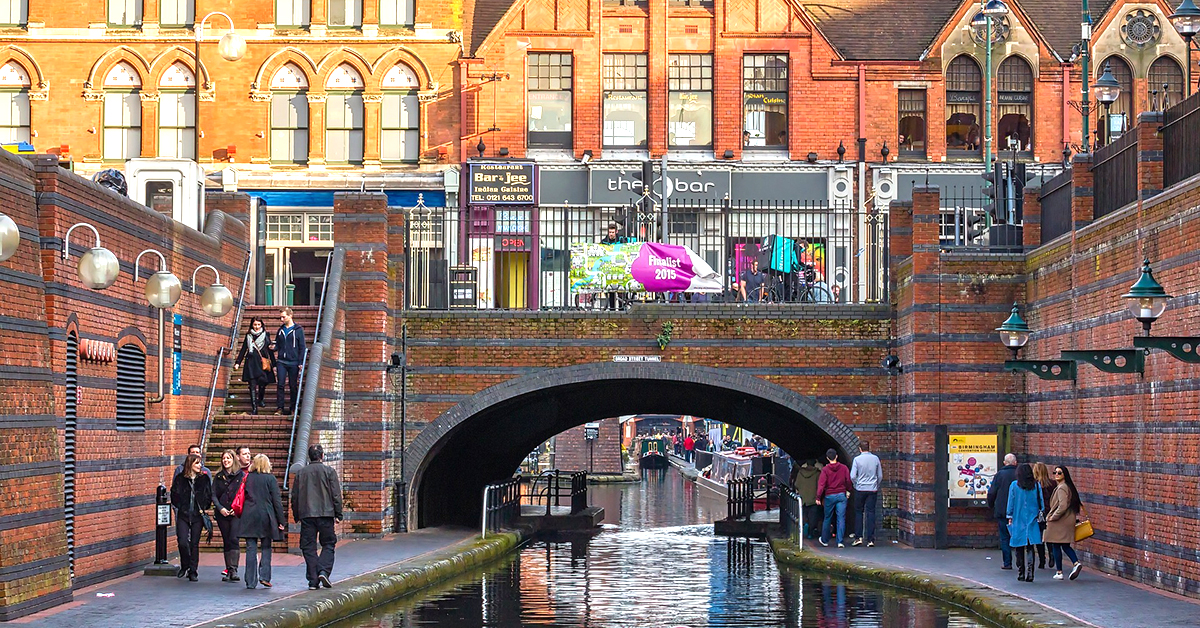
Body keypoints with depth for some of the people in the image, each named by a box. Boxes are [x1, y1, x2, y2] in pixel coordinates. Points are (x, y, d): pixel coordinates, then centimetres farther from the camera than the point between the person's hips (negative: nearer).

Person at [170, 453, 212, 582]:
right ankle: (184, 566, 16)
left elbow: (209, 496, 8)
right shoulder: (180, 479, 3)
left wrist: (203, 508, 0)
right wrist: (181, 507, -1)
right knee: (182, 542, -10)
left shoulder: (204, 478, 5)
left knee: (194, 544, 3)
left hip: (198, 516, 1)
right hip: (183, 516, -1)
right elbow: (174, 496, 5)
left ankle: (193, 571, 11)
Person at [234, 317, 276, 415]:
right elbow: (243, 350, 15)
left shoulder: (265, 336, 8)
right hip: (251, 362, 0)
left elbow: (270, 351, 11)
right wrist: (237, 362, 8)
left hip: (262, 362, 0)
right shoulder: (248, 336, 11)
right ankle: (254, 408, -7)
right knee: (253, 385, -6)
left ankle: (261, 399, 24)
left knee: (262, 381, -8)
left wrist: (274, 365, 10)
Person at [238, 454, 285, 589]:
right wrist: (281, 520, 0)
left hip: (249, 517, 2)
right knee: (266, 547, 11)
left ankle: (251, 581, 2)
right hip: (265, 517, -2)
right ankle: (264, 576, 0)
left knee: (251, 549, 4)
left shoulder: (247, 478, 3)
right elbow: (277, 501, -4)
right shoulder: (270, 479, -3)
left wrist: (240, 516, 14)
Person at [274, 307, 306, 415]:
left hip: (293, 362, -3)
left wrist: (301, 362, -6)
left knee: (293, 386, 4)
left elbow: (302, 347, -1)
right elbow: (277, 345, 17)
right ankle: (279, 408, -1)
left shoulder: (298, 330, -1)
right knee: (280, 385, -4)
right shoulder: (280, 330, 11)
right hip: (281, 362, 3)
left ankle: (293, 408, 13)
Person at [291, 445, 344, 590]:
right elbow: (336, 495, -3)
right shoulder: (329, 471, -1)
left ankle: (313, 580, 1)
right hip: (325, 513, -2)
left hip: (306, 514, 2)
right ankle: (324, 571, -14)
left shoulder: (301, 473, 7)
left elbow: (294, 496, 9)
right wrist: (338, 514, 5)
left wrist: (296, 516, 17)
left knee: (309, 547, 5)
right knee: (328, 544, 8)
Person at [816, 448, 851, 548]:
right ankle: (841, 541, -7)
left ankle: (824, 540, 23)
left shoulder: (825, 469, -7)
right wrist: (848, 491, 24)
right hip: (841, 495, 1)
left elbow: (821, 484, -11)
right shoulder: (844, 468, -1)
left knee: (827, 519, 12)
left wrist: (818, 497, -7)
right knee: (841, 519, 0)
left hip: (829, 496, -1)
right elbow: (848, 481, 7)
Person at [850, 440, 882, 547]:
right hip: (873, 490, 2)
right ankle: (870, 539, -1)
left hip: (860, 489, -2)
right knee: (871, 513, 2)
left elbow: (852, 476, -11)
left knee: (859, 512, 11)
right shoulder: (875, 459, 0)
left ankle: (859, 537, 6)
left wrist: (856, 484, 7)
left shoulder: (857, 459, -8)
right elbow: (880, 476, 6)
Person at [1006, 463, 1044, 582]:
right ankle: (1029, 573, -9)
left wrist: (1010, 518, 8)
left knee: (1019, 548, 9)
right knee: (1030, 548, 3)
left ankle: (1021, 573, 12)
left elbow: (1011, 503, -1)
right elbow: (1041, 503, 2)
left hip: (1018, 521, -1)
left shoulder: (1014, 486, -5)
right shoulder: (1037, 486, -1)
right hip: (1032, 522, 1)